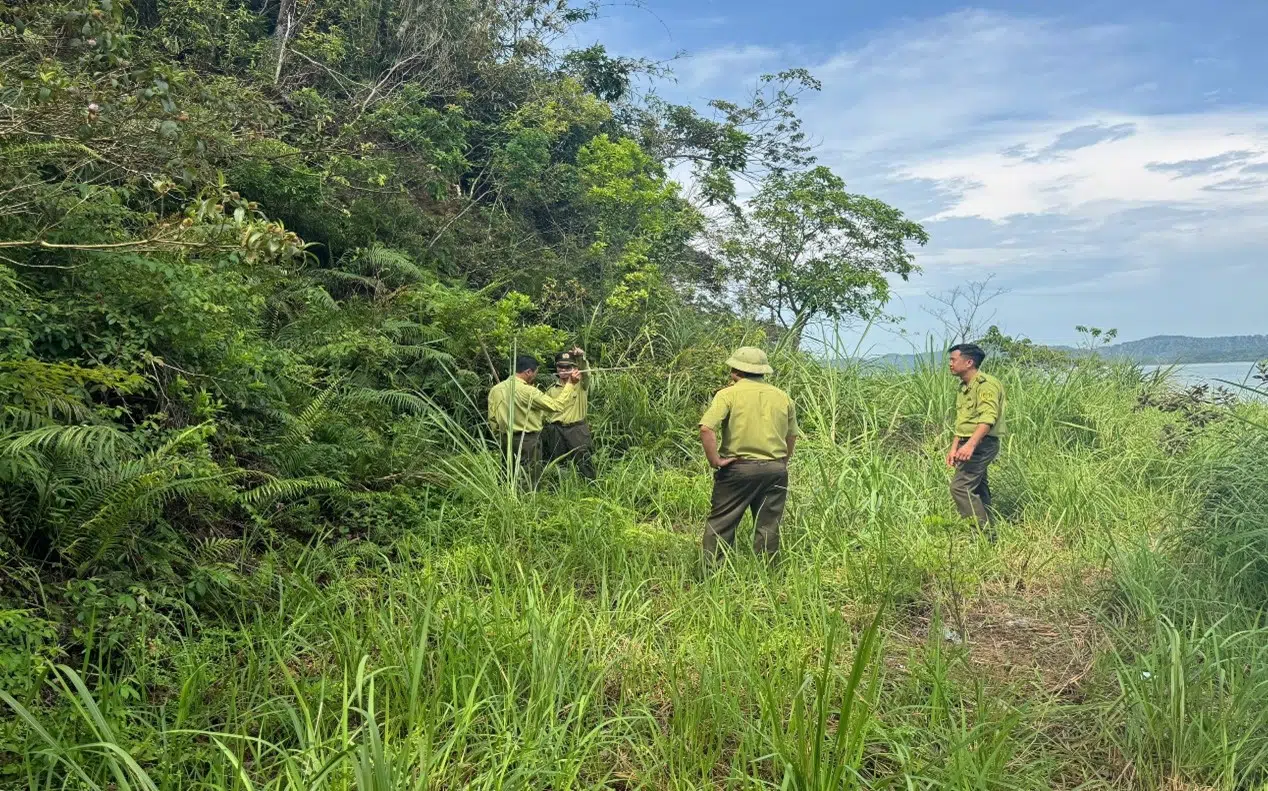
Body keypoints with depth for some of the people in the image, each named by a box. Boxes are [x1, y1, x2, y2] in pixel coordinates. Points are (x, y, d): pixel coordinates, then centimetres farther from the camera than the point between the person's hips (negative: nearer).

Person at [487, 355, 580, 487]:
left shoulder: (496, 389, 1)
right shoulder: (528, 391, -18)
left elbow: (492, 418, 7)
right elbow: (557, 405, -17)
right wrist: (570, 385, -9)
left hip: (506, 439, 7)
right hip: (528, 440, -6)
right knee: (530, 481, 2)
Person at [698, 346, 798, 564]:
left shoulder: (728, 394, -7)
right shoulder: (782, 397, 8)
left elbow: (706, 429, -20)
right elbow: (792, 436, 15)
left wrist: (714, 461, -12)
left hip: (738, 467, -4)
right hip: (775, 470, 4)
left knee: (720, 525, 5)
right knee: (768, 528, 11)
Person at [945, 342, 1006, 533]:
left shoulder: (986, 384, -15)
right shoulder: (964, 387, 17)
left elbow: (988, 418, -27)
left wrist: (970, 444, -37)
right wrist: (954, 448, 18)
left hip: (982, 444, -10)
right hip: (970, 444, 10)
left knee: (960, 486, -15)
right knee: (977, 489, 12)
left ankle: (983, 532, -11)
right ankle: (986, 532, 18)